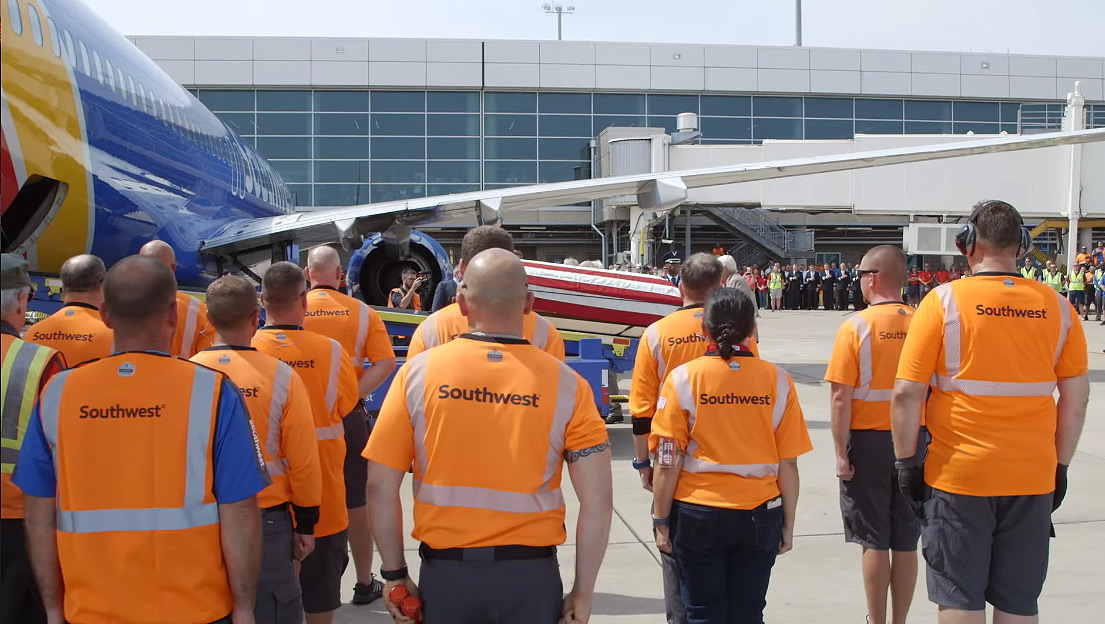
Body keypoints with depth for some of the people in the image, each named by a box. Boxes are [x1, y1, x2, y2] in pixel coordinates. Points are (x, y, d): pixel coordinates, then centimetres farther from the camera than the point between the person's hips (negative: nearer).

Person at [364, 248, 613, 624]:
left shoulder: (419, 371, -6)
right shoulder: (565, 384, -7)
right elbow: (598, 500, -9)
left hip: (445, 573, 0)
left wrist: (394, 573, 6)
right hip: (529, 575, 0)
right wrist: (583, 594, 1)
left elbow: (380, 487, -5)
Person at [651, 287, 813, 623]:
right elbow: (788, 463, -3)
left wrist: (661, 522, 2)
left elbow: (668, 463, -9)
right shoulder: (777, 380, -4)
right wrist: (788, 524, 8)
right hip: (760, 517, 2)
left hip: (698, 516, -1)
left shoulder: (683, 378, -9)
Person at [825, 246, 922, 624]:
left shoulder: (856, 327, -11)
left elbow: (841, 398, -13)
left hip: (868, 441, -3)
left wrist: (841, 453, -6)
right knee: (906, 543, 10)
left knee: (874, 542, 6)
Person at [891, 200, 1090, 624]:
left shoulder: (945, 301, -7)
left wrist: (906, 462, 0)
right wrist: (1060, 466, 15)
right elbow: (1077, 399, 5)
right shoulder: (1056, 308, 1)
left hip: (958, 475, -3)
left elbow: (907, 393, -9)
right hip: (1032, 478, 3)